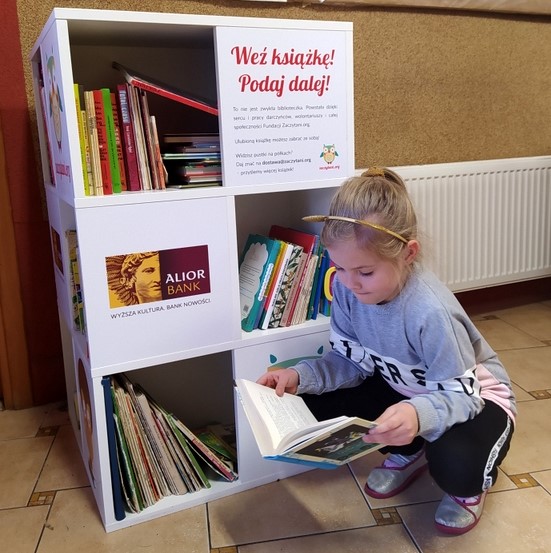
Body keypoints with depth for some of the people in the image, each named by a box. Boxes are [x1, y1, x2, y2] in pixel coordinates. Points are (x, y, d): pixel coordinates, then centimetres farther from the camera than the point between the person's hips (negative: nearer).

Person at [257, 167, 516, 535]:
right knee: (316, 404, -11)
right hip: (403, 389, 6)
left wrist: (420, 415, -54)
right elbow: (350, 362, -7)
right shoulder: (347, 288, -19)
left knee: (454, 463, -38)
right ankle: (410, 453, 12)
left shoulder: (430, 310, -38)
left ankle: (474, 479, 5)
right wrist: (300, 376, -25)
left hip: (472, 396, -6)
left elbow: (458, 396, -31)